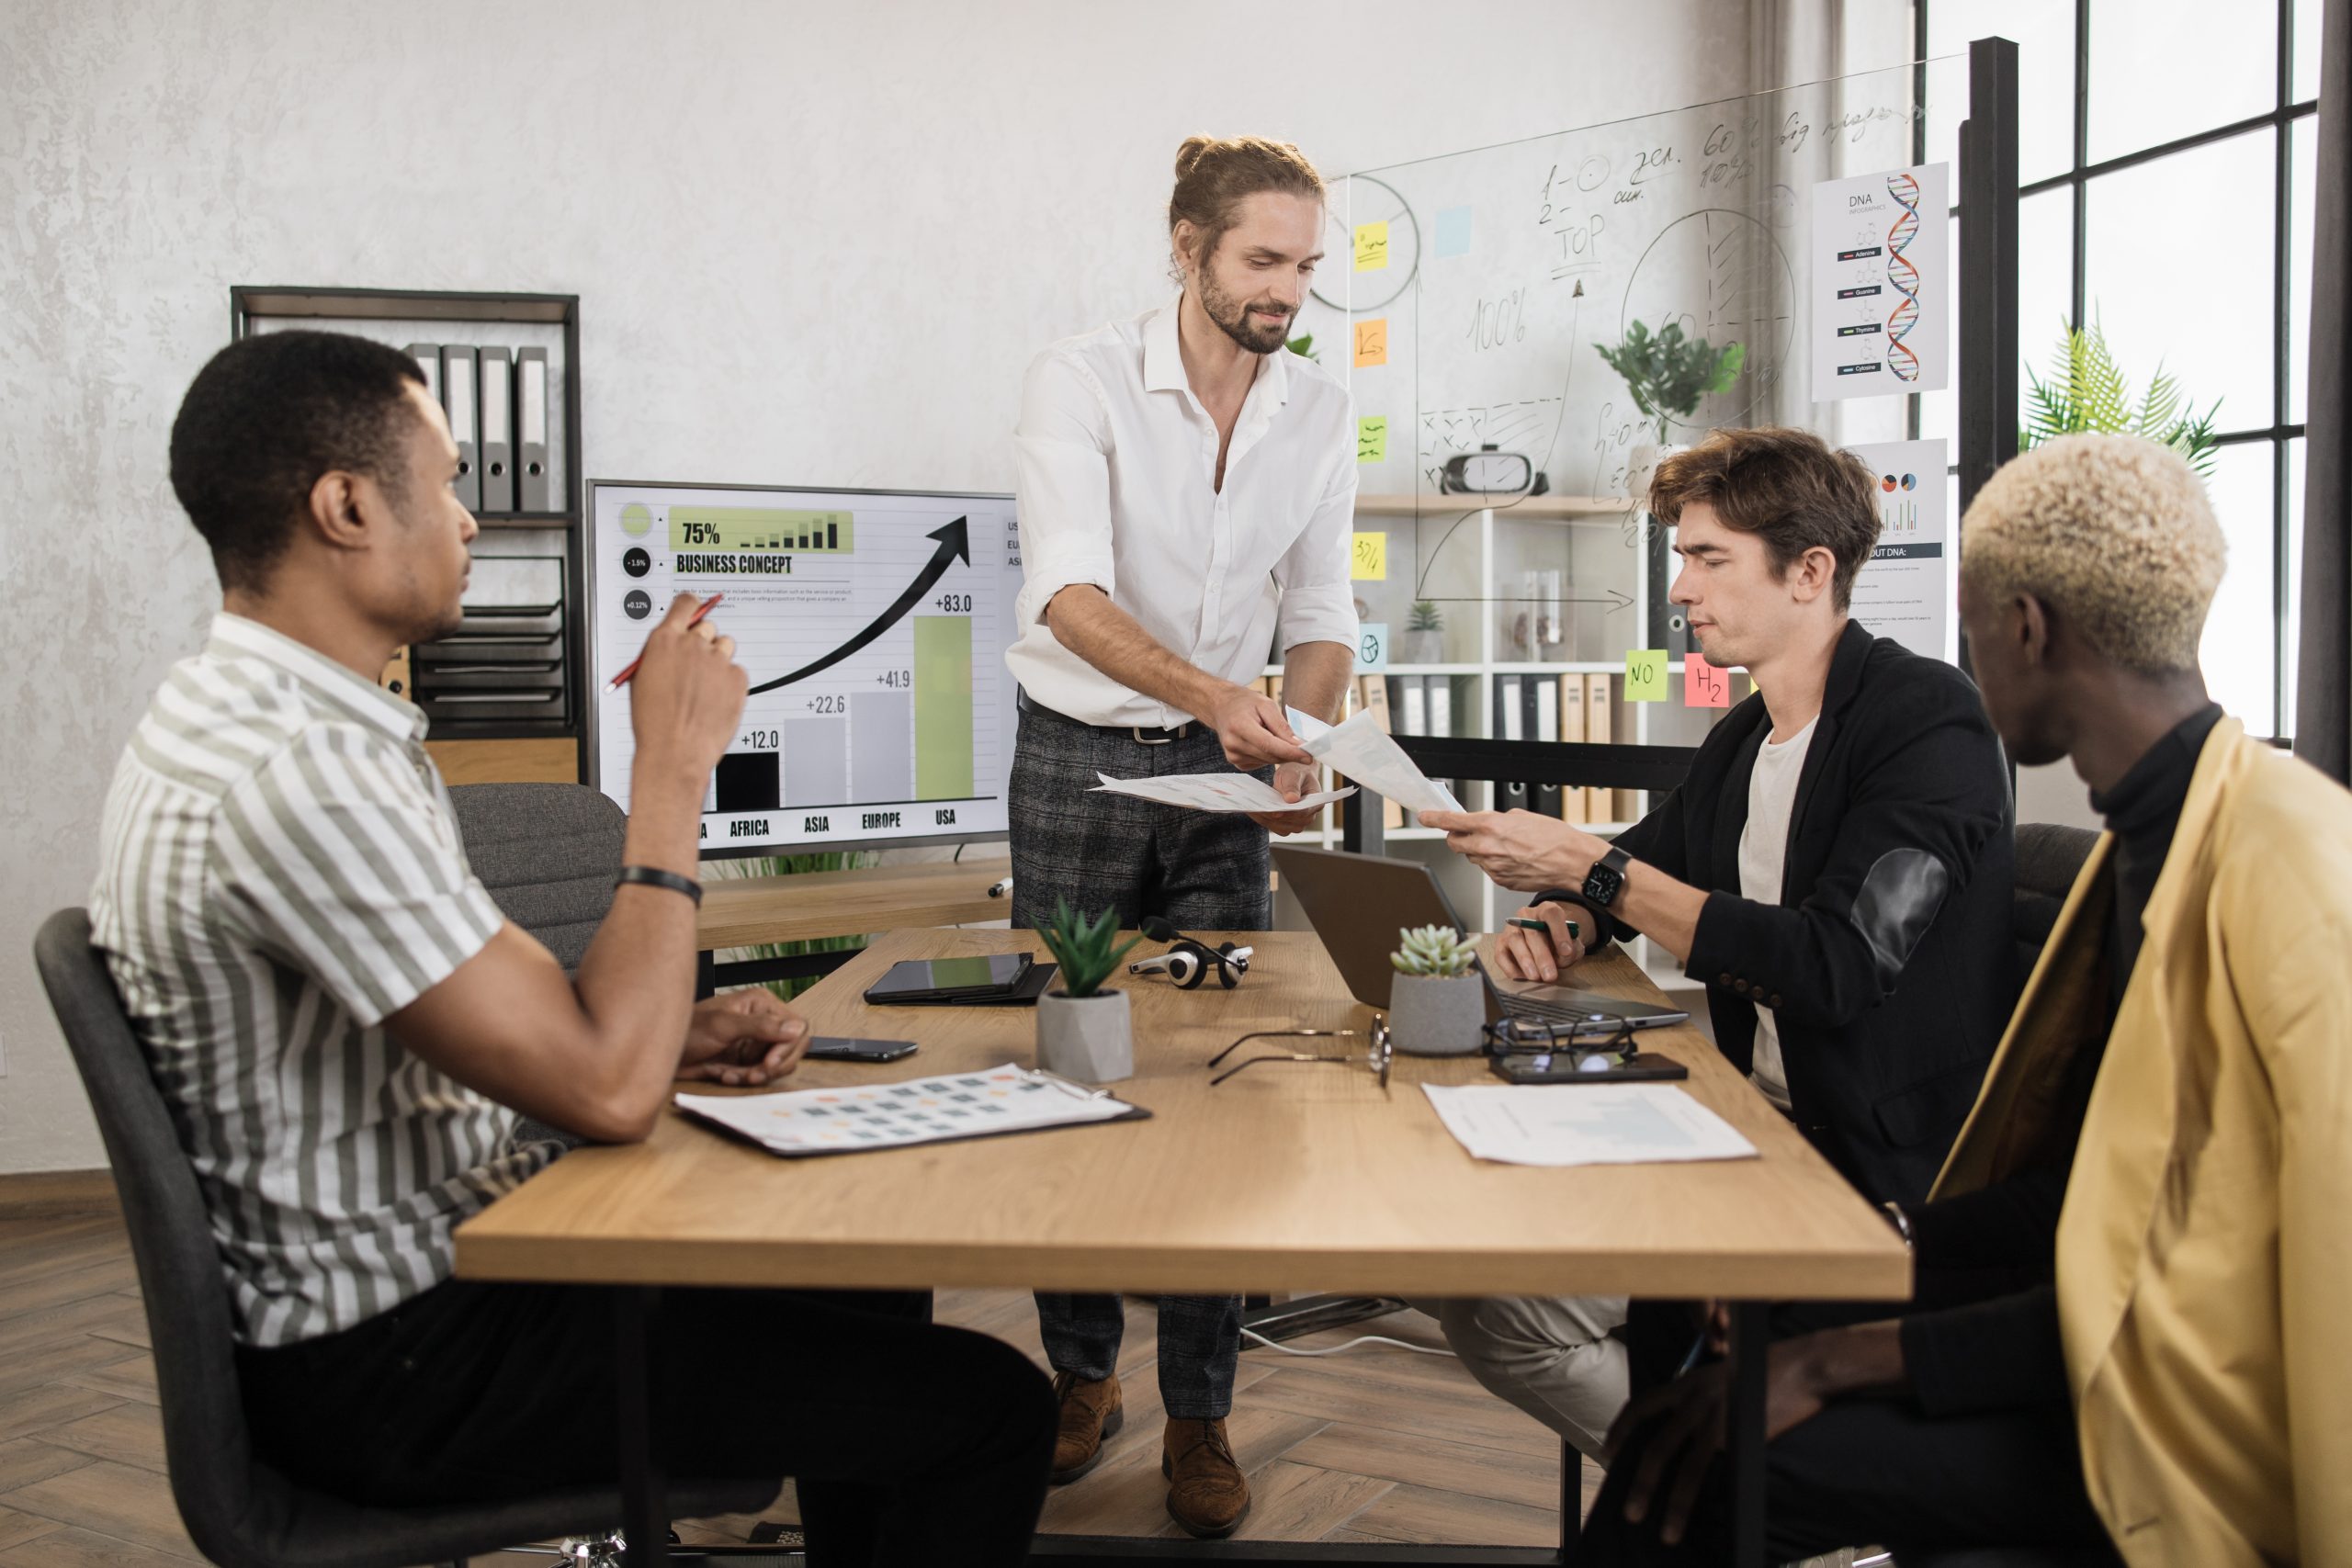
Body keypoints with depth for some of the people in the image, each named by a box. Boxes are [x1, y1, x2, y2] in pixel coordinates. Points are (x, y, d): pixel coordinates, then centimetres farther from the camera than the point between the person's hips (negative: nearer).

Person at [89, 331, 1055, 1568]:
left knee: (864, 1288, 23)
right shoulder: (300, 774, -28)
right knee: (990, 1409, -10)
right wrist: (675, 769, -20)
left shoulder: (231, 717, 7)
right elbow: (607, 1092, -29)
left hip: (377, 1281, 11)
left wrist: (673, 1035, 3)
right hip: (394, 1364, -11)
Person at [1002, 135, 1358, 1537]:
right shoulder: (1082, 383, -12)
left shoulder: (1321, 411, 1)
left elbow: (1321, 616, 4)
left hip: (1219, 778, 3)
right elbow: (1071, 594, -24)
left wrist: (1296, 750, -15)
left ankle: (1199, 1418, 14)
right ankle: (1083, 1374, 26)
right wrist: (1214, 693, -39)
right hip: (1079, 758, -2)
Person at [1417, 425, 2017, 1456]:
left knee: (1514, 1296, -23)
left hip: (1889, 1174, -8)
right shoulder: (1741, 743, 11)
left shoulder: (1928, 721, -12)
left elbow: (1832, 966, -24)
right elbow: (1629, 877, 26)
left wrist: (1587, 866, -20)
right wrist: (1560, 924, 0)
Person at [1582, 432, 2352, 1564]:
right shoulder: (2149, 832, 9)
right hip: (2103, 1343, 8)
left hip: (2184, 1423, -8)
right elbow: (2098, 1177, 9)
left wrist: (1852, 1356, -22)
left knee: (1720, 1466, -19)